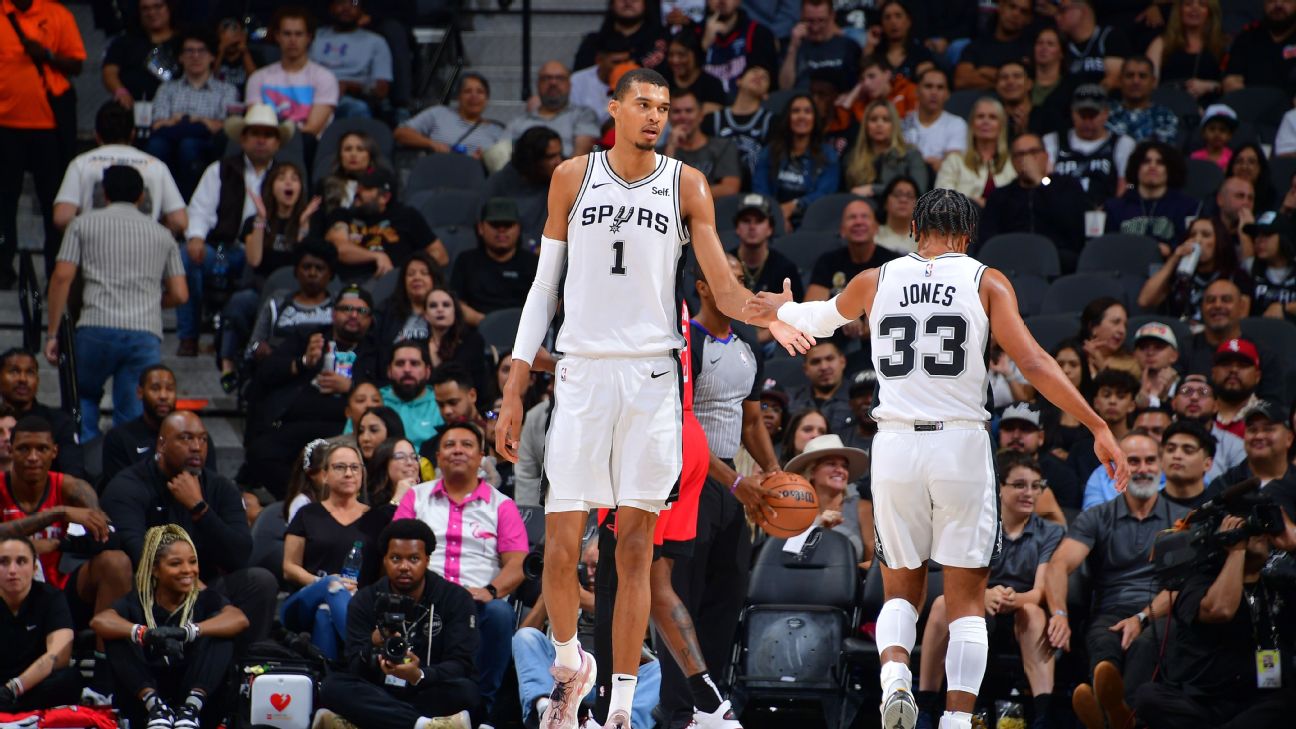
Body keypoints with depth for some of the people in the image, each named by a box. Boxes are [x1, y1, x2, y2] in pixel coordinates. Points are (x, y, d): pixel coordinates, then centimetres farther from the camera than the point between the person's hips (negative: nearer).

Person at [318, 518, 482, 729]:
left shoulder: (456, 599, 0)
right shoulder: (365, 601, 4)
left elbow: (461, 665, -10)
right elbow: (355, 669, -5)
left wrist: (419, 676, -30)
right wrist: (373, 646, -29)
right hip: (381, 698, 2)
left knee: (466, 692, -33)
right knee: (333, 686, -28)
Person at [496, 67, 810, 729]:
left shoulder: (686, 186, 5)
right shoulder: (574, 178, 7)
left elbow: (723, 287, 1)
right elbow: (544, 287, 10)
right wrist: (514, 390, 5)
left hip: (651, 375, 0)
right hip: (582, 372, 0)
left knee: (634, 549, -1)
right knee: (560, 546, -5)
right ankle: (569, 662, 22)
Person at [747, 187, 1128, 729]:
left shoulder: (874, 281, 9)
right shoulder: (986, 283, 1)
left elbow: (823, 317, 30)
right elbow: (1031, 363, -9)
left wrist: (779, 311, 54)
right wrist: (1098, 428, -8)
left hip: (895, 446, 2)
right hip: (961, 445, -2)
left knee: (901, 590, 15)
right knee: (966, 600, 5)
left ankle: (894, 674, -14)